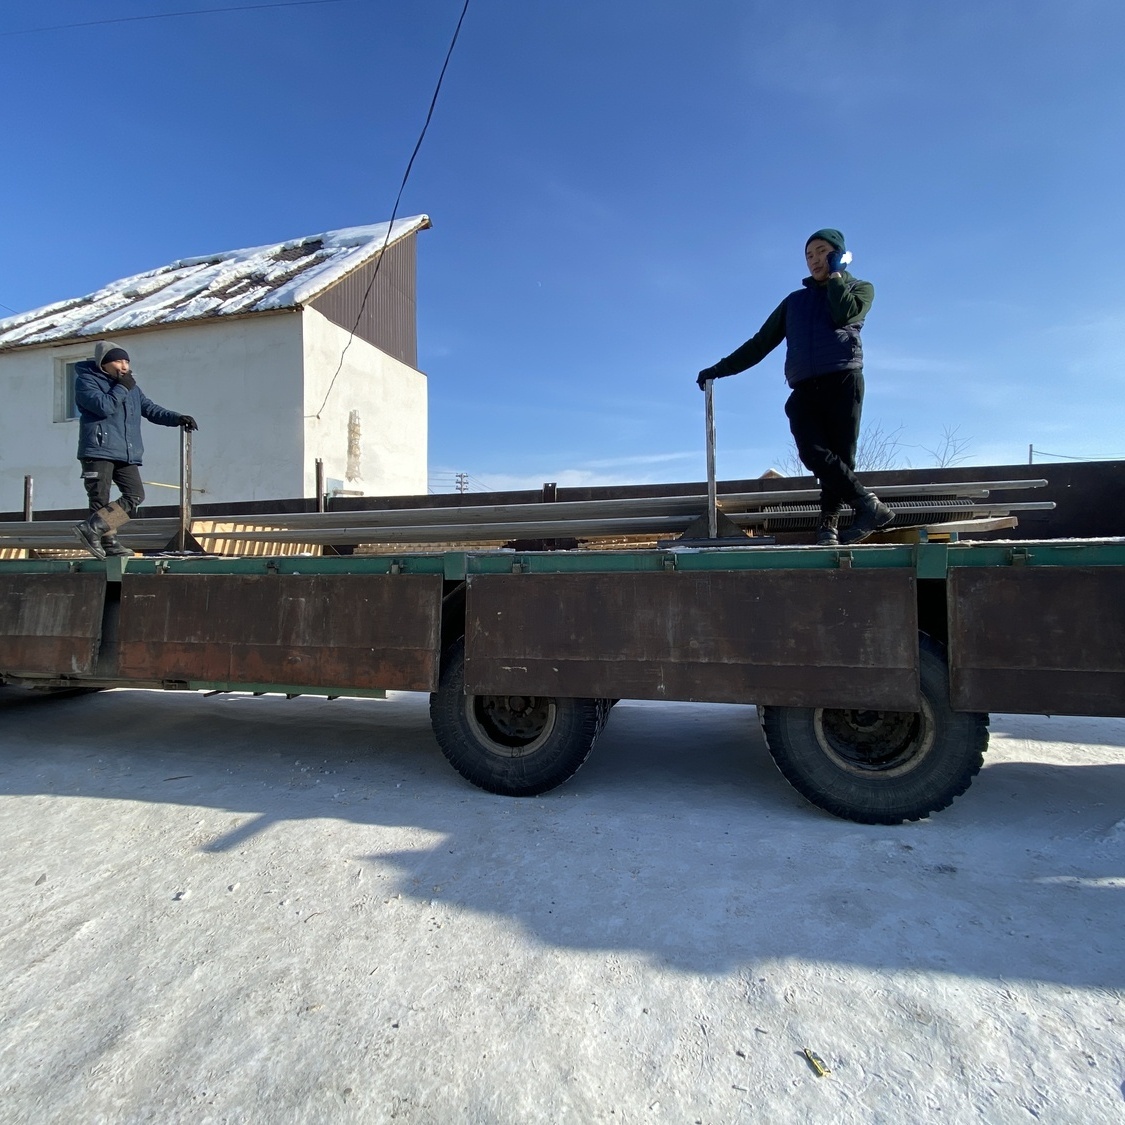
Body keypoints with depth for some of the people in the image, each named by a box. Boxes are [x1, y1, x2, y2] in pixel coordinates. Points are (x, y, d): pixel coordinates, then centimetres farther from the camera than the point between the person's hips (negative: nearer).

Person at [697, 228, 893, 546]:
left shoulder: (860, 288, 20)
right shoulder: (795, 300, 29)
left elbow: (844, 315, -4)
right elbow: (760, 343, 27)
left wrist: (835, 274, 8)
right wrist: (720, 368, 21)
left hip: (842, 381, -2)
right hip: (804, 389, 2)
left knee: (839, 456, -11)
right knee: (814, 454, -20)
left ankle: (829, 522, -9)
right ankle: (869, 505, -16)